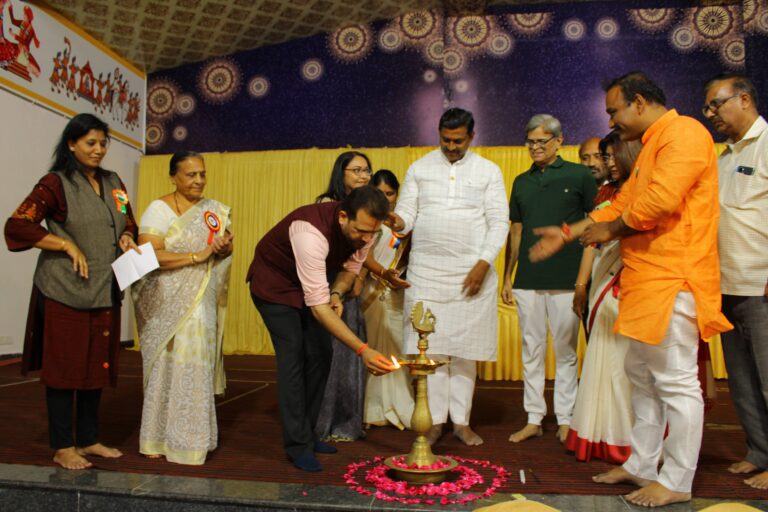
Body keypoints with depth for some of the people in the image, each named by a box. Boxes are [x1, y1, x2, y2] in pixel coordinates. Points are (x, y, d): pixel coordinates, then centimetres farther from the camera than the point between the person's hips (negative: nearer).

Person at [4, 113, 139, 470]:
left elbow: (129, 224, 20)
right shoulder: (55, 183, -7)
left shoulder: (113, 183, 11)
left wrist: (126, 239, -2)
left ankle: (88, 440, 26)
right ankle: (62, 448, 16)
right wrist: (68, 245, -17)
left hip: (104, 292, 6)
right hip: (64, 293, -6)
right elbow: (16, 226, -13)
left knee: (98, 366, 12)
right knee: (63, 368, 3)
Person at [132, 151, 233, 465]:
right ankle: (157, 438, 16)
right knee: (168, 366, 0)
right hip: (166, 303, -4)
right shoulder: (158, 209, -5)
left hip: (201, 303, 4)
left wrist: (224, 248, -8)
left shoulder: (214, 211, 9)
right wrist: (196, 256, -21)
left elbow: (226, 252, 15)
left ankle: (191, 437, 18)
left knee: (198, 365, 5)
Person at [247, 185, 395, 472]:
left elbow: (351, 268, 1)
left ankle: (307, 434, 18)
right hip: (274, 283, -6)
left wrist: (336, 293, -21)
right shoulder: (311, 232, -42)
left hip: (310, 283, 7)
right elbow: (318, 306, -43)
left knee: (320, 355, 3)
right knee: (293, 356, -12)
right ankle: (298, 445, 0)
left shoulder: (364, 230, -20)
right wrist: (362, 350, -47)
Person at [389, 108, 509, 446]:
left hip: (472, 272, 0)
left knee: (466, 348, 4)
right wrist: (398, 222, -18)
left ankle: (461, 421, 16)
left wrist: (483, 264, -9)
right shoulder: (419, 168, 10)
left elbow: (499, 222, 2)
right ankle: (436, 421, 12)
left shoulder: (488, 171, 7)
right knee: (430, 346, 0)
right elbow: (407, 214, 7)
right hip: (426, 269, 1)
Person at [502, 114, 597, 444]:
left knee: (565, 352, 5)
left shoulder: (579, 176, 2)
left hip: (566, 280, -3)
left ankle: (565, 420, 17)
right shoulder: (522, 182, 13)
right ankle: (533, 419, 19)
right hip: (527, 281, 4)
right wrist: (507, 277, 12)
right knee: (531, 351, 8)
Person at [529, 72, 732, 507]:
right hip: (649, 281, 11)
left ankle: (677, 482, 11)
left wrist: (613, 229, -8)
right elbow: (623, 204, 22)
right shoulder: (652, 146, 23)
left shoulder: (684, 132, -9)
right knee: (642, 374, 15)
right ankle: (641, 466, 26)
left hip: (673, 281, -11)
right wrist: (568, 234, 18)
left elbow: (662, 198, -23)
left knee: (676, 381, -2)